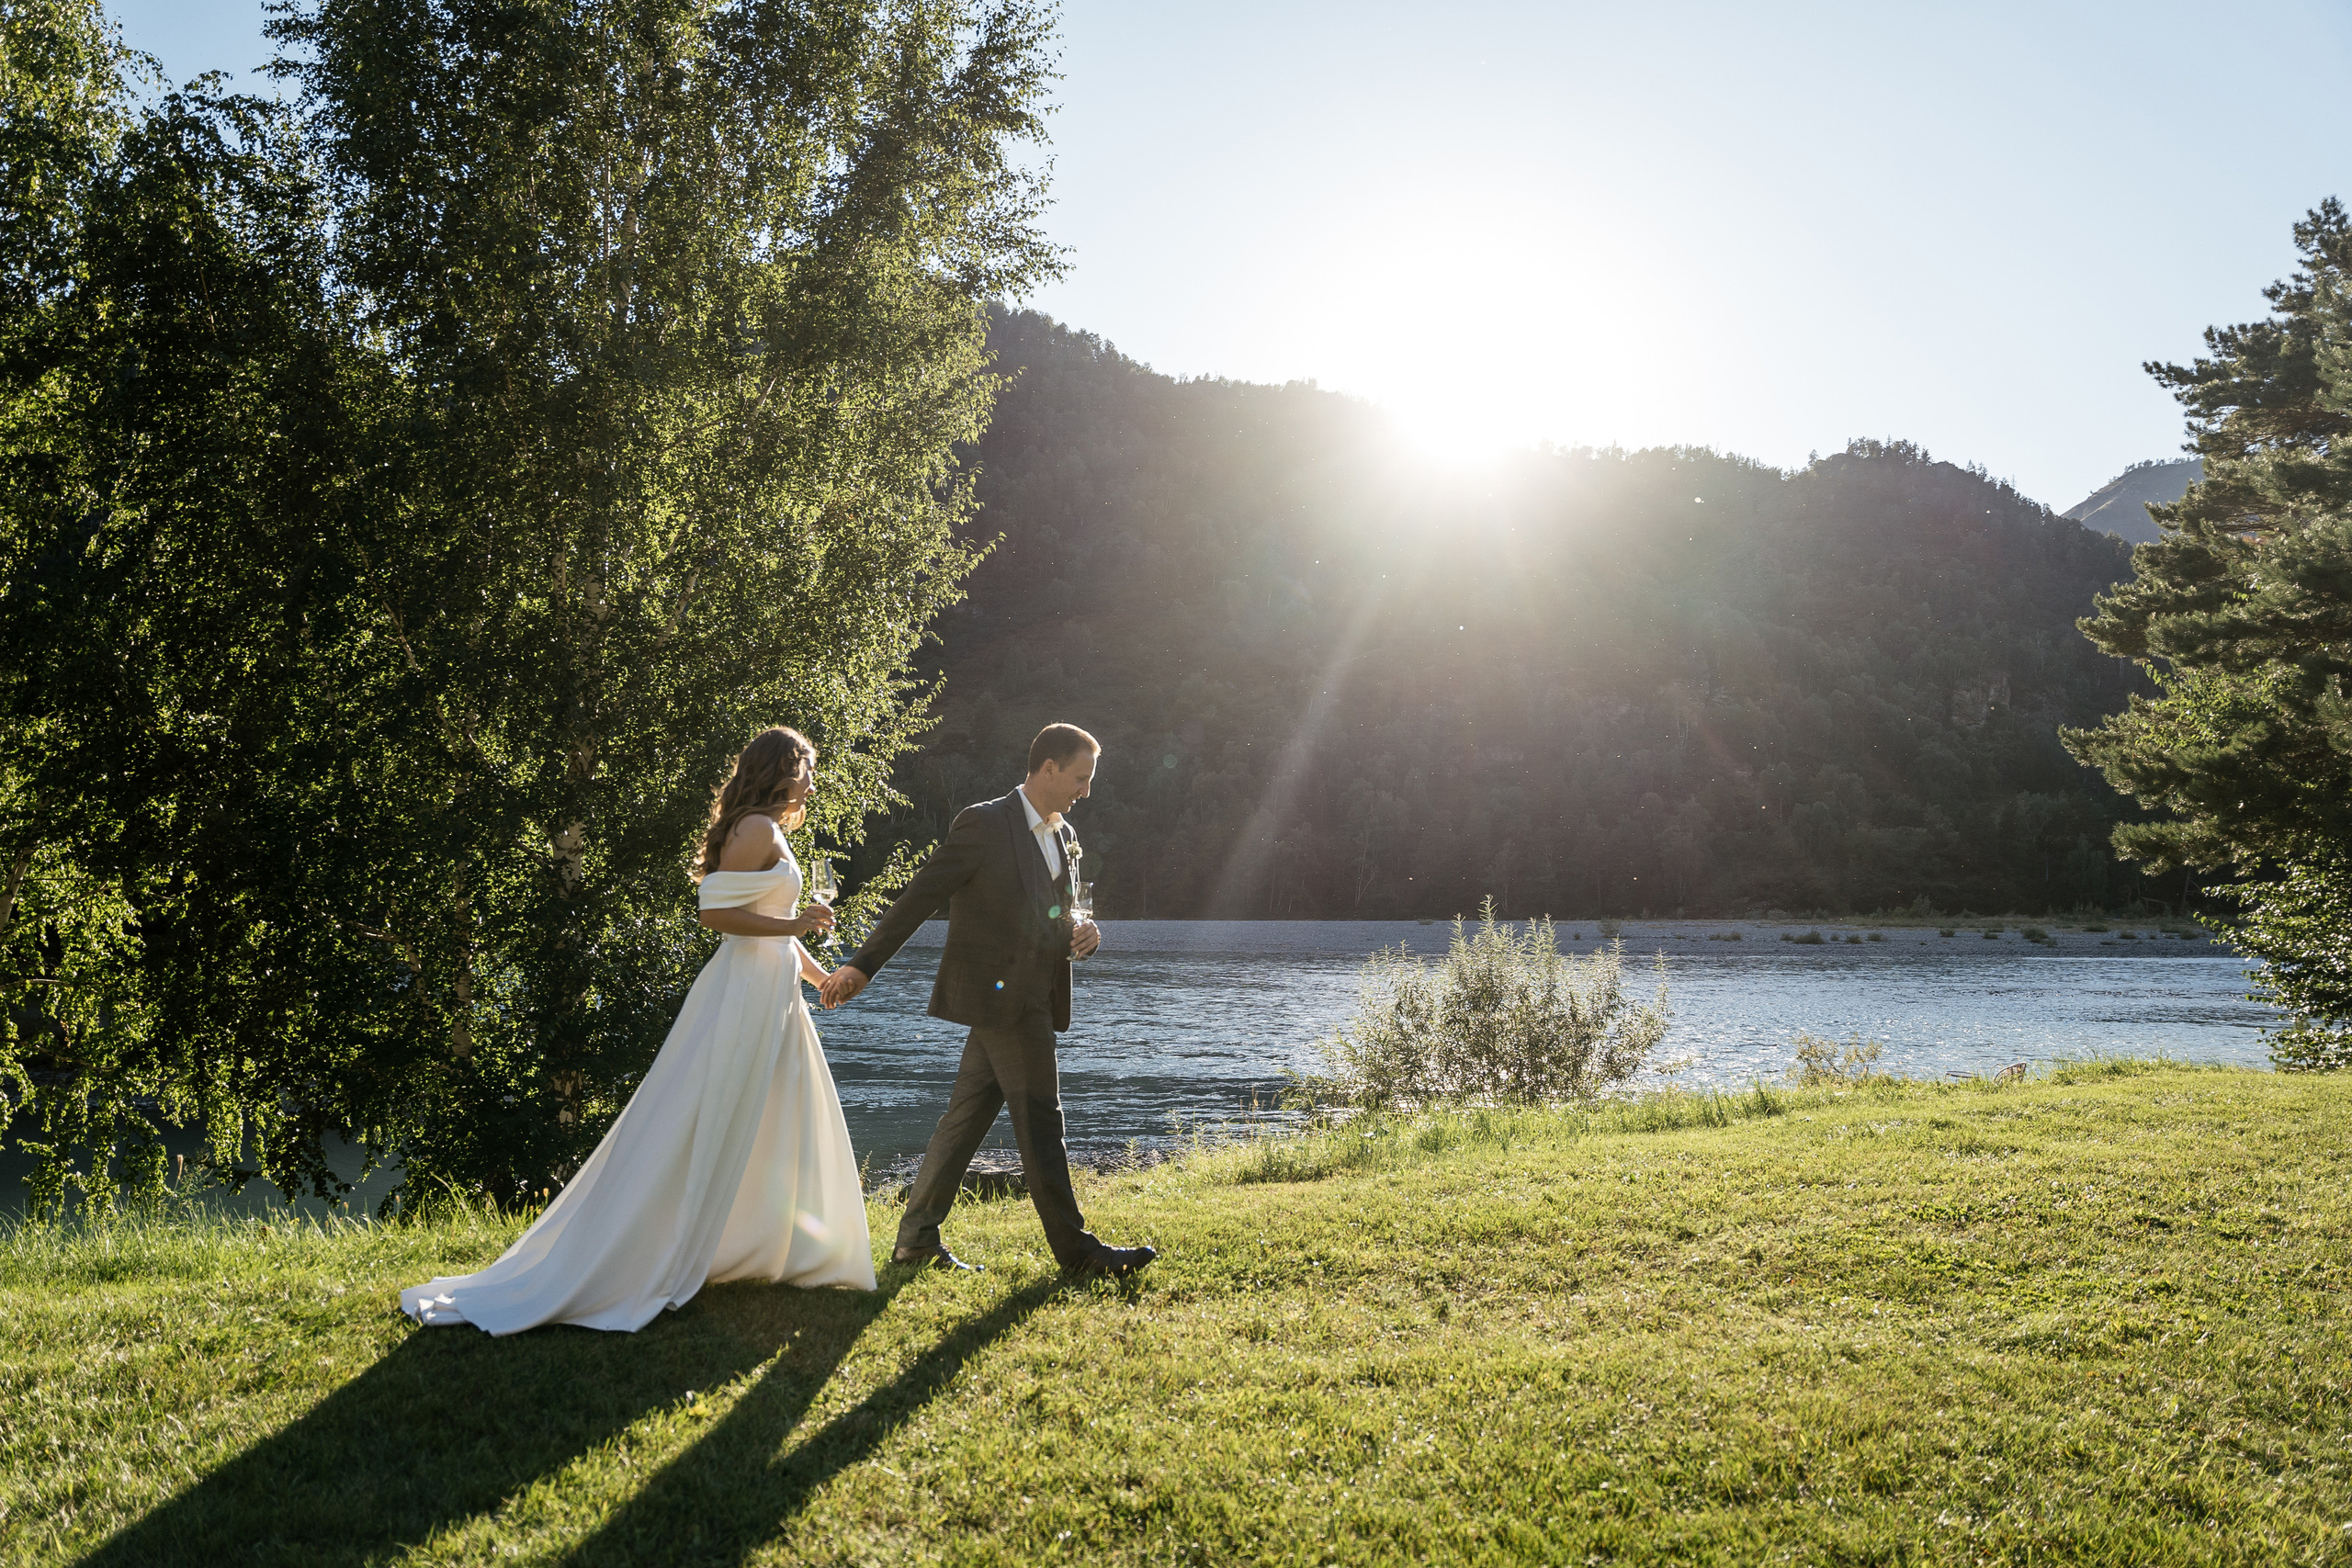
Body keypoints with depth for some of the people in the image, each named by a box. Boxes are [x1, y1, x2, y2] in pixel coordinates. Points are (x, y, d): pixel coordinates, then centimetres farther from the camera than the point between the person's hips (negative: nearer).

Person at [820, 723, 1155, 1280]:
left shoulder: (1063, 837, 16)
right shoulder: (983, 824, -10)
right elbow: (920, 896, -10)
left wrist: (1080, 933, 0)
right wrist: (863, 964, -11)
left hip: (1030, 998, 8)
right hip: (998, 994, -8)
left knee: (967, 1115, 12)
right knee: (1040, 1120, -5)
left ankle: (917, 1238, 20)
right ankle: (1074, 1248, 2)